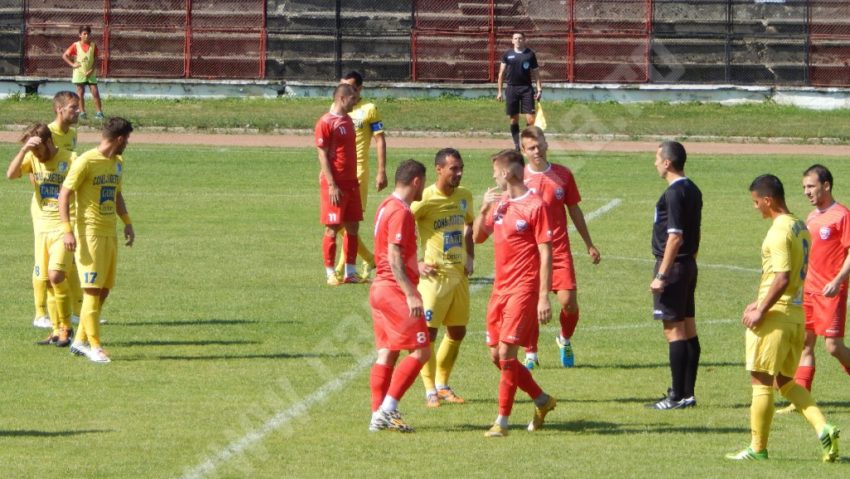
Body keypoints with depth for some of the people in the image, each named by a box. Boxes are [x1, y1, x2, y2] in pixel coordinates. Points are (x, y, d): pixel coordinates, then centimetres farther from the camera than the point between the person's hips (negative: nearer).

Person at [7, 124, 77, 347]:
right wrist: (25, 149, -22)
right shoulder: (32, 159, 4)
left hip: (64, 227, -5)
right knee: (48, 281, 6)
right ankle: (57, 331, 15)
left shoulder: (70, 160, -8)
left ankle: (66, 327, -3)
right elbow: (11, 174, -12)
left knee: (56, 275, -17)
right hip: (42, 227, 5)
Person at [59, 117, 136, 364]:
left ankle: (80, 340, 18)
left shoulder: (117, 164, 13)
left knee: (103, 290, 9)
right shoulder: (86, 161, -12)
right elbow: (64, 194, -13)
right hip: (89, 232, -8)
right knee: (92, 290, -8)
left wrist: (127, 222, 16)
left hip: (110, 233, 8)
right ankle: (94, 346, -5)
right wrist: (67, 229, -21)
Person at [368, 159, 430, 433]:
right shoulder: (401, 212, -15)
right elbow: (394, 258, -21)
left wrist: (417, 267, 38)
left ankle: (379, 415, 8)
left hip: (380, 287, 10)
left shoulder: (386, 207, 15)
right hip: (396, 289, -10)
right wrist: (411, 294, -24)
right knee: (420, 351, -7)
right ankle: (388, 408, -12)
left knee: (387, 353, 10)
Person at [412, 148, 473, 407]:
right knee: (429, 331, -6)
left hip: (459, 273, 6)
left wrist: (470, 257, 13)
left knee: (457, 332, 10)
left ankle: (442, 384, 24)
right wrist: (415, 263, -15)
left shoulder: (464, 196, 6)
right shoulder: (425, 199, -14)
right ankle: (430, 390, 3)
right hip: (434, 274, -6)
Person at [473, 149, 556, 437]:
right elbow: (478, 237, 19)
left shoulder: (535, 206, -11)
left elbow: (545, 254, -12)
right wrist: (484, 210, 1)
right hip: (500, 288, 8)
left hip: (524, 289, -8)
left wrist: (543, 297, -17)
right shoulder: (499, 204, 12)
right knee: (497, 355, 10)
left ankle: (502, 421, -9)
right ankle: (542, 400, 27)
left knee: (506, 351, -14)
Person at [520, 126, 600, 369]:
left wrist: (589, 245, 19)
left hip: (559, 249, 1)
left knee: (568, 301, -7)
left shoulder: (563, 175, 6)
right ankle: (530, 354, 13)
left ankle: (565, 340, 21)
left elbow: (574, 211, 15)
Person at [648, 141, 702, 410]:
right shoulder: (693, 191, 12)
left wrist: (661, 275, -21)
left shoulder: (674, 193, -17)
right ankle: (687, 393, 14)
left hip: (673, 266, -10)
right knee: (688, 330, 11)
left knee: (674, 330, -7)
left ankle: (678, 396, -6)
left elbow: (675, 237, -22)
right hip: (689, 265, 10)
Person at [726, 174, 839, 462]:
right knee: (785, 382, 16)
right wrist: (759, 303, 21)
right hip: (797, 313, 9)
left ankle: (758, 448, 8)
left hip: (775, 316, -9)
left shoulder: (779, 232, -17)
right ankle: (823, 428, -2)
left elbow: (782, 278, -24)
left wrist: (761, 311, -17)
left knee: (761, 381, 1)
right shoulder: (801, 228, 13)